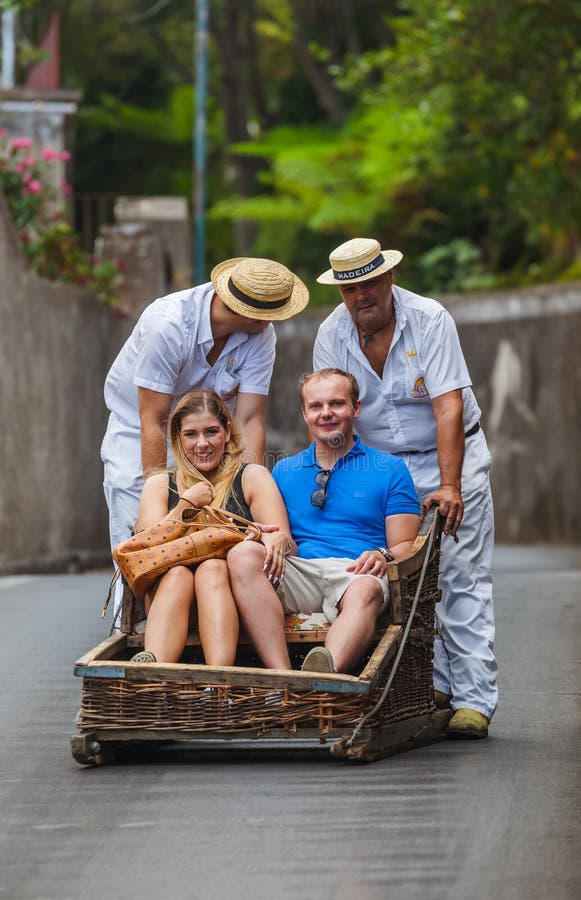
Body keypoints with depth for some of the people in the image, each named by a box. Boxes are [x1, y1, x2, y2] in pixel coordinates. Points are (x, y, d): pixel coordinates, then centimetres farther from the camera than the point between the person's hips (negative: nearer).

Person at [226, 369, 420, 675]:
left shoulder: (390, 469, 18)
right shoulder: (284, 472, 26)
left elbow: (405, 546, 11)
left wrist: (383, 557, -13)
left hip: (355, 573, -2)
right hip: (298, 576, 2)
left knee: (366, 589, -39)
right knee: (243, 554, -29)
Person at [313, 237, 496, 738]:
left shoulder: (430, 320, -18)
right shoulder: (332, 335, -6)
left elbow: (449, 407, -24)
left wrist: (449, 487, -32)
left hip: (451, 456, -3)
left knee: (463, 580, -10)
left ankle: (474, 700, -11)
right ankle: (434, 685, 3)